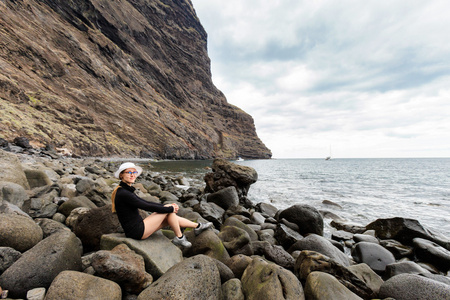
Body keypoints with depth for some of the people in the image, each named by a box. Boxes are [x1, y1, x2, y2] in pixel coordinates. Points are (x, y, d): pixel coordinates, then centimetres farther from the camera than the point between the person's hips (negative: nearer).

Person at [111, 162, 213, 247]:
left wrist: (165, 205, 4)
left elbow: (145, 203, 12)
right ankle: (179, 238, 7)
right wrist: (170, 208, -11)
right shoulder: (123, 193, -21)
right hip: (137, 231, -9)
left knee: (170, 217, 7)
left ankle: (197, 226, 19)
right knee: (169, 211, -10)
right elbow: (147, 207, -21)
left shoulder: (126, 190, 10)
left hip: (137, 228, 9)